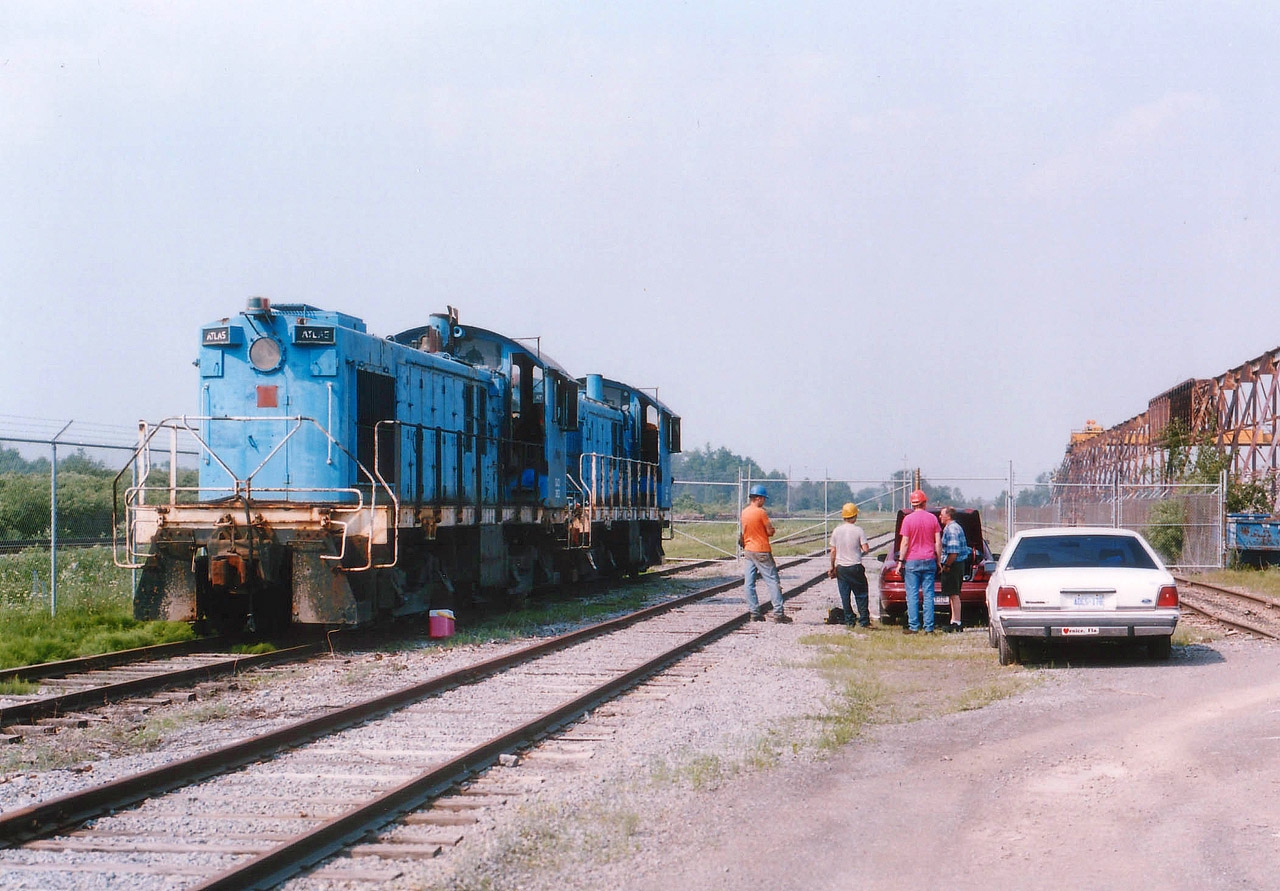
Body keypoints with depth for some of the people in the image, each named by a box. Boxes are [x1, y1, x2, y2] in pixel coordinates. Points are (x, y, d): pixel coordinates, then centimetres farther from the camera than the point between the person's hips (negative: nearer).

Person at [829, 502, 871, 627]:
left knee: (845, 596, 8)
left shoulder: (837, 531, 0)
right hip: (855, 567, -3)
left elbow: (833, 551, 4)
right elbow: (866, 549, -14)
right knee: (861, 595, 6)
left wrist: (832, 567, 13)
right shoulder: (858, 530, -10)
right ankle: (864, 620, 3)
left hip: (841, 567, 3)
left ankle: (849, 620, 9)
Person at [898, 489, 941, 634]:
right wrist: (939, 560, 12)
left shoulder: (908, 519, -5)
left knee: (912, 595, 1)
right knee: (928, 595, 4)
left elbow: (905, 543, -8)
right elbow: (938, 542, 3)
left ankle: (913, 626, -2)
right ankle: (929, 627, 2)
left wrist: (900, 561, -3)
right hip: (929, 561, 3)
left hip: (912, 561, -3)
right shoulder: (932, 518, 3)